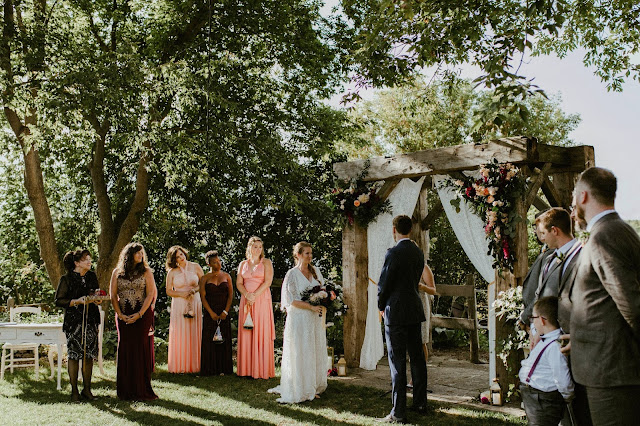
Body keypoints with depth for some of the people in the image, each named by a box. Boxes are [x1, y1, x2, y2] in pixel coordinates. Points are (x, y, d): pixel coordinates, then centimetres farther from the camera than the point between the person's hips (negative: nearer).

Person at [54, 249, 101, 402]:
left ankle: (87, 389, 14)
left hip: (91, 320, 4)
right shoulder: (67, 279, -4)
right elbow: (58, 300, -5)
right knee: (74, 354, -2)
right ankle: (74, 390, 9)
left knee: (89, 354, 4)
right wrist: (77, 301, -16)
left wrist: (97, 299, -1)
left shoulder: (92, 276, 11)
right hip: (74, 320, -4)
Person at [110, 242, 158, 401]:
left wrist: (139, 314, -12)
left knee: (141, 350, -3)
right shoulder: (117, 272, 8)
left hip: (143, 315, -1)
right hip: (123, 317, 1)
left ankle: (142, 390, 4)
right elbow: (113, 296, 6)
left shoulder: (146, 272, 4)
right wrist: (120, 315, -6)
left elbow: (150, 294, -3)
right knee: (125, 350, 2)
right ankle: (126, 391, 10)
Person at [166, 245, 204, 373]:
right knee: (180, 335, -2)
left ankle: (195, 364, 5)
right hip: (179, 305, -1)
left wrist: (195, 290, -10)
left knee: (195, 334, 0)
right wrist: (181, 294, -10)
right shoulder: (172, 272, 2)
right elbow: (168, 291, 5)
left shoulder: (195, 267, 3)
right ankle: (180, 366, 3)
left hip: (195, 303, 1)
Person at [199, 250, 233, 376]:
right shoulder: (205, 278, 4)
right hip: (210, 312, -1)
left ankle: (223, 369, 5)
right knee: (210, 340, -2)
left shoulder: (226, 276, 8)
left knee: (224, 339, 1)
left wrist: (226, 311, -8)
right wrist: (211, 313, -11)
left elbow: (231, 295, 3)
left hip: (224, 312, 1)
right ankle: (210, 369, 3)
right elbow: (203, 296, -2)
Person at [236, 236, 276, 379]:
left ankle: (262, 370, -2)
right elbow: (239, 283, 8)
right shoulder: (243, 264, 14)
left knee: (261, 333, -5)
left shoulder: (266, 262, 3)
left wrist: (254, 296, -14)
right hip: (246, 301, 4)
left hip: (262, 300, -4)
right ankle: (247, 369, 6)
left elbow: (267, 282, -6)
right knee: (246, 333, 1)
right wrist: (247, 295, -10)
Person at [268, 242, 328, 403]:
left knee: (315, 352, 9)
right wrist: (312, 307, -17)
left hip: (315, 319, 6)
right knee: (300, 354, -2)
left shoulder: (315, 271, 9)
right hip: (299, 319, -6)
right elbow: (292, 300, -13)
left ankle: (312, 387, 18)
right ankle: (300, 390, 6)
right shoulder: (292, 274, -8)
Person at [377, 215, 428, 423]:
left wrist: (381, 306, 6)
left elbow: (384, 284, -12)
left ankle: (399, 412, 0)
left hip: (396, 312, -8)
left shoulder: (394, 253, -15)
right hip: (415, 311, 8)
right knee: (417, 358, 15)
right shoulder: (418, 252, 8)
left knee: (397, 362, -4)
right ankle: (420, 403, 26)